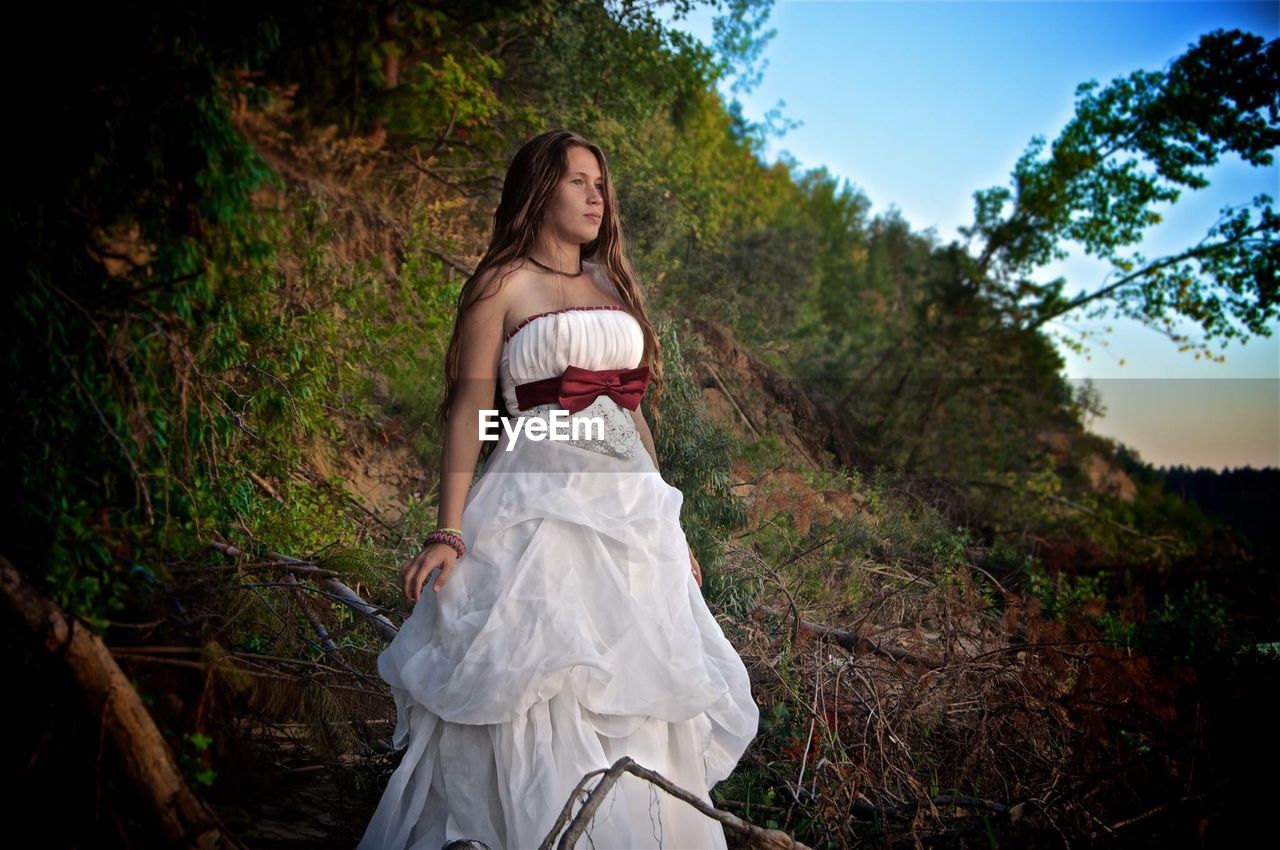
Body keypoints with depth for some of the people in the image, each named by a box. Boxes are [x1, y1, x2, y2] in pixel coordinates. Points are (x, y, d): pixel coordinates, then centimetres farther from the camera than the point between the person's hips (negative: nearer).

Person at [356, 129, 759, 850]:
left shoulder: (613, 286, 17)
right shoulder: (503, 285, 0)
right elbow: (471, 410, -7)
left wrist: (669, 526, 17)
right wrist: (449, 531, -15)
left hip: (629, 507, 6)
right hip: (540, 508, -6)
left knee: (635, 695, 9)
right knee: (539, 697, -6)